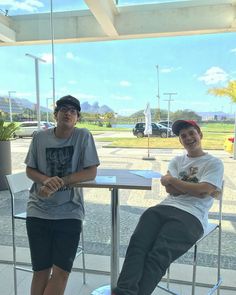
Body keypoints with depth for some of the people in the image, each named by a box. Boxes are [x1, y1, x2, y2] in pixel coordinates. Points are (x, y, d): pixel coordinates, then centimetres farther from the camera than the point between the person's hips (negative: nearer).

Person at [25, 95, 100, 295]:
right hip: (38, 211, 2)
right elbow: (30, 170, 7)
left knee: (61, 272, 0)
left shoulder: (83, 136, -6)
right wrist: (47, 180, -15)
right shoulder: (40, 137, 1)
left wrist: (60, 182, -19)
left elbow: (91, 173, -9)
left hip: (69, 212, -1)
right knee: (41, 271, 7)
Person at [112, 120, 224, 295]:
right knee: (137, 246, -24)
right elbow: (169, 189, 10)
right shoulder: (177, 161, 26)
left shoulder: (214, 163, 11)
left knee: (158, 256, -27)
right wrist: (194, 188, -1)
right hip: (165, 208, 4)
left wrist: (172, 180, 2)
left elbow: (203, 191, -6)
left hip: (191, 216, -4)